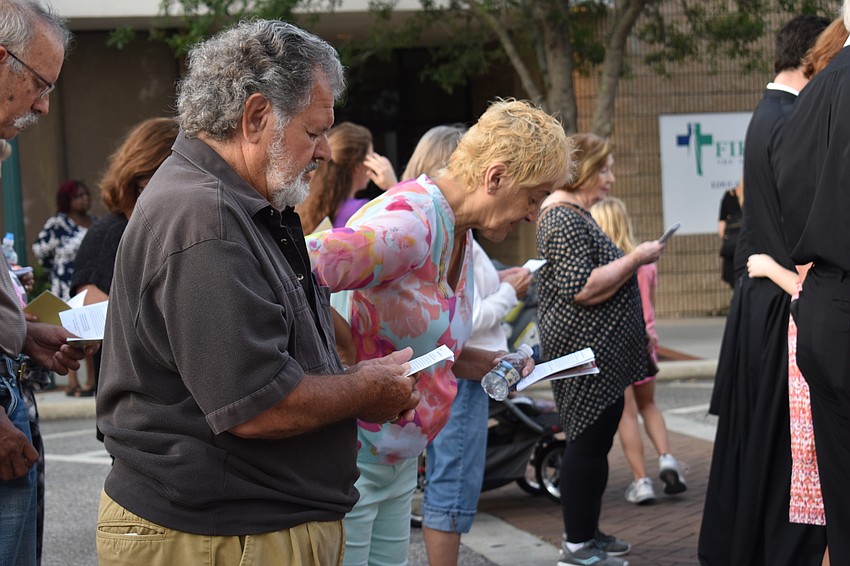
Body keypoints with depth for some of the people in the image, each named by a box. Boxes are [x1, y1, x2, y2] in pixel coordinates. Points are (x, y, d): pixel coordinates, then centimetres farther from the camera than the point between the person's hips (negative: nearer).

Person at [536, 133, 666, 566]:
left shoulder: (571, 214, 18)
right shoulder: (565, 219, -17)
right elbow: (582, 288, -26)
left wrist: (631, 262, 21)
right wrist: (635, 258, -19)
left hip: (598, 352, 11)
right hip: (587, 352, -11)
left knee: (592, 442, 15)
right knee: (589, 442, -6)